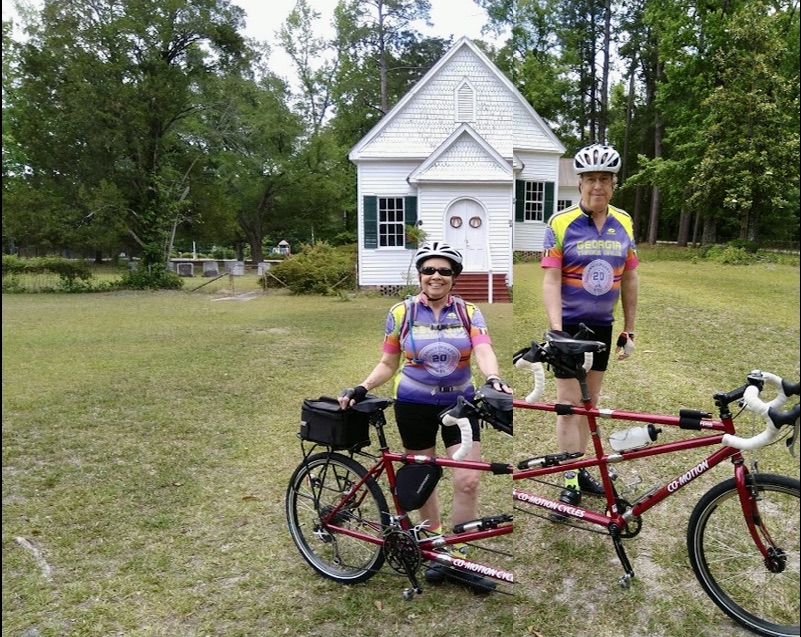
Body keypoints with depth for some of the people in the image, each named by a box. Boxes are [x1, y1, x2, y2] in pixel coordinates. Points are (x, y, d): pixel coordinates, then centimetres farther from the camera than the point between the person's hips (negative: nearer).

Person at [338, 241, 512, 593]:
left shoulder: (469, 312, -3)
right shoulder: (401, 313, -4)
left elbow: (484, 352, -18)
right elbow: (387, 365, 2)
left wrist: (493, 379, -39)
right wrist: (361, 388, -13)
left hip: (460, 402, 1)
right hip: (414, 404, 0)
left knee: (468, 481, -5)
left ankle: (458, 555, 13)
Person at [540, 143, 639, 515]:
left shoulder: (623, 224, 3)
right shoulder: (561, 224, -10)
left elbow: (629, 280, 9)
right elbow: (550, 281, -15)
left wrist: (629, 330, 9)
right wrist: (556, 331, -24)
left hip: (602, 327, 5)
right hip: (569, 325, -5)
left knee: (590, 402, 13)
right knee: (569, 404, -3)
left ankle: (580, 469, 26)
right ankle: (570, 483, 6)